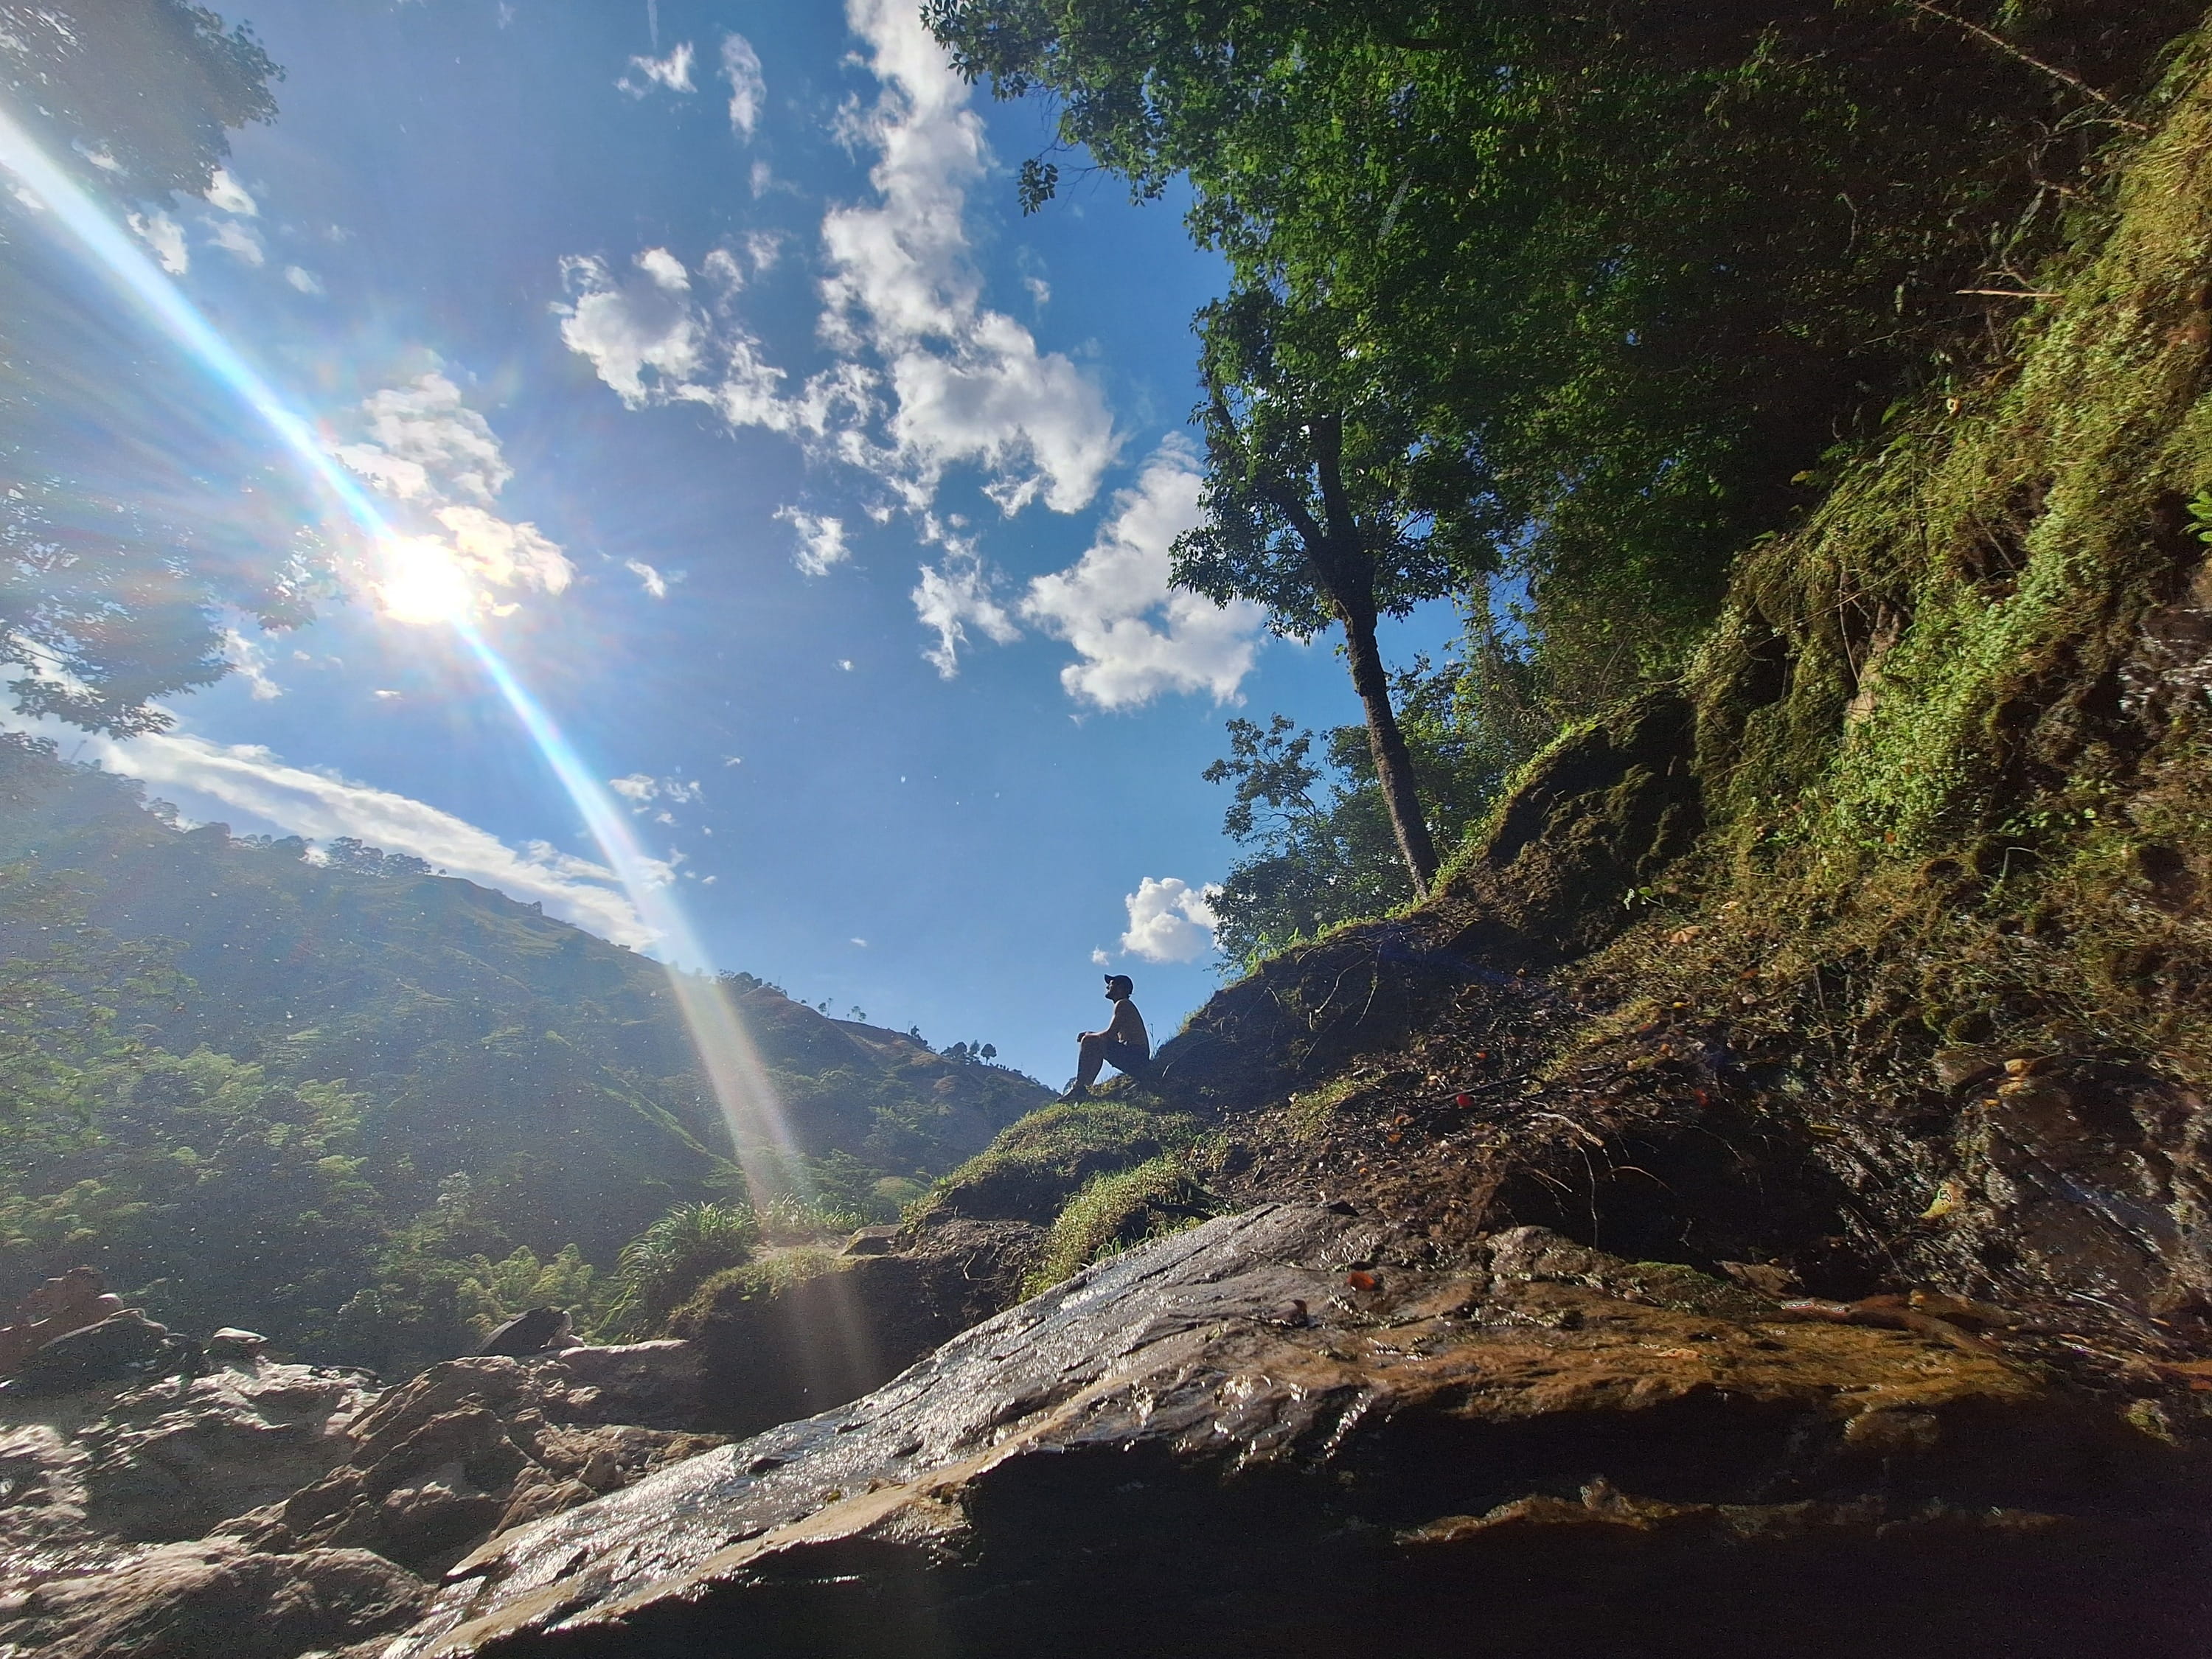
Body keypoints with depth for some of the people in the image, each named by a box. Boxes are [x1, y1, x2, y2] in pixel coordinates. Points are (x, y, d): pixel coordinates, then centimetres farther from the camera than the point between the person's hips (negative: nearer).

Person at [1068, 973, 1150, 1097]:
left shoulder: (1123, 1004, -6)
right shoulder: (1126, 1005, 25)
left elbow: (1110, 1035, -14)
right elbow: (1116, 1038, 22)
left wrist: (1089, 1035, 3)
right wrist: (1090, 1034, 14)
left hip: (1135, 1055, -10)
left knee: (1089, 1042, -16)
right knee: (1095, 1050, 23)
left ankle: (1079, 1087, -15)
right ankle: (1086, 1087, 16)